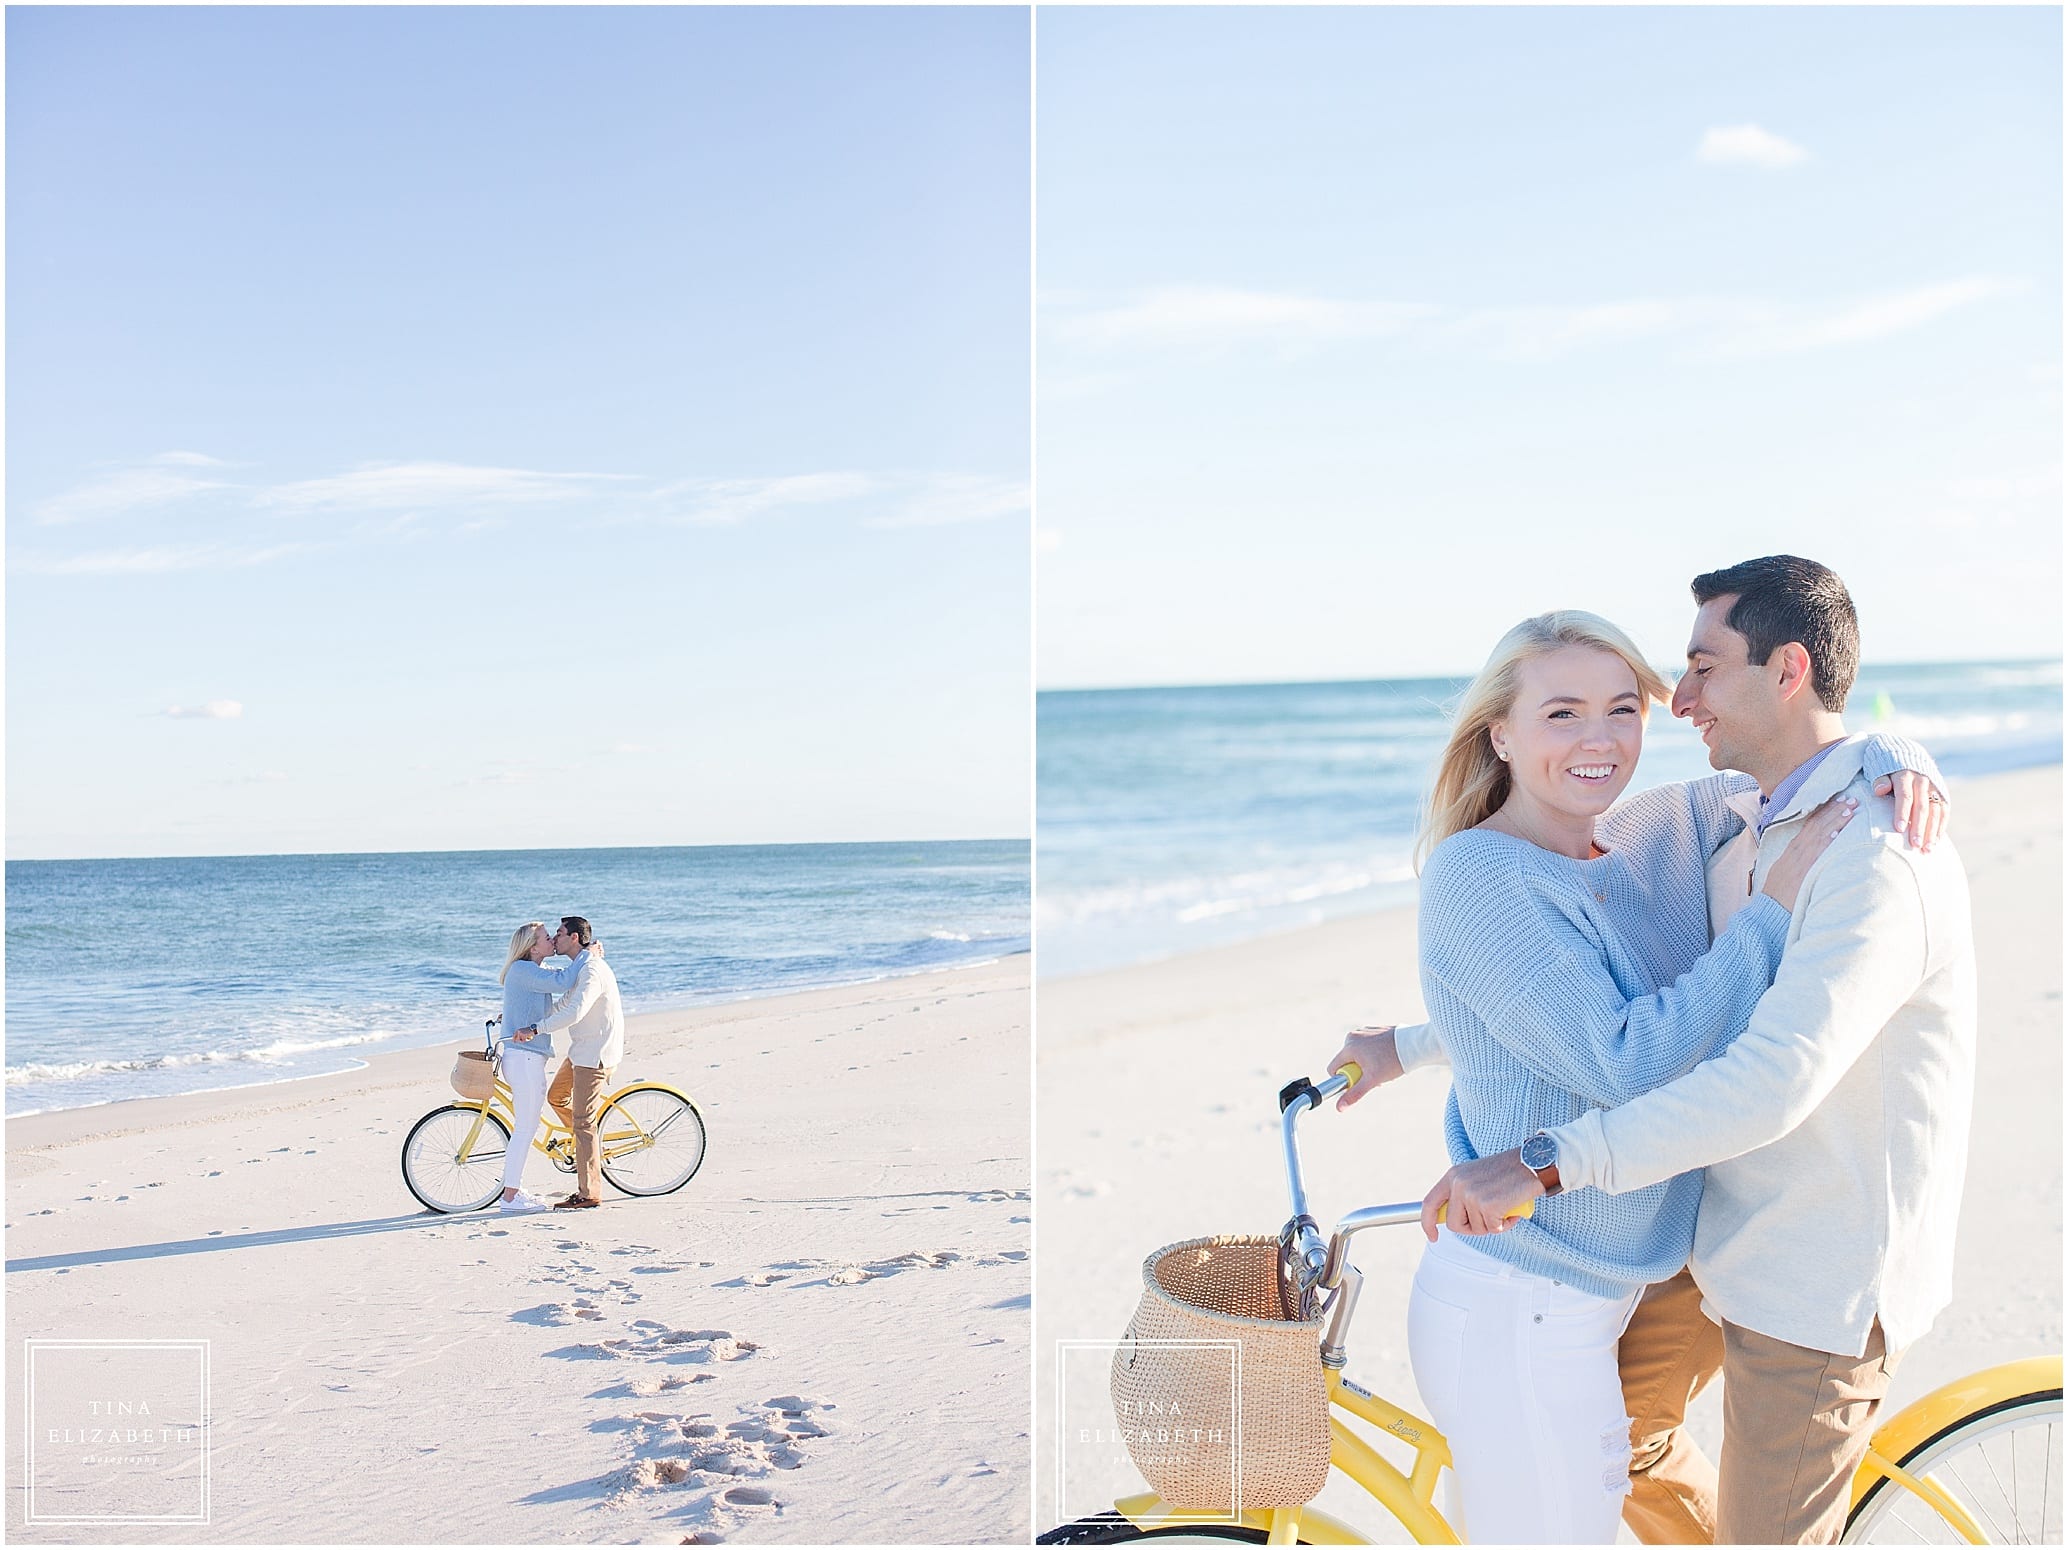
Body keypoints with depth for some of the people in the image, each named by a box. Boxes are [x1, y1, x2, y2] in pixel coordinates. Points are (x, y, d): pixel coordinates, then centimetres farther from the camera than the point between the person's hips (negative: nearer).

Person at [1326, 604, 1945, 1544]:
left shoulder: (1665, 832, 3)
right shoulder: (1477, 873, -18)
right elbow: (1624, 1064, -24)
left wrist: (1893, 760, -6)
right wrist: (1776, 909, -19)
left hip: (1603, 1287, 8)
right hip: (1518, 1317, -8)